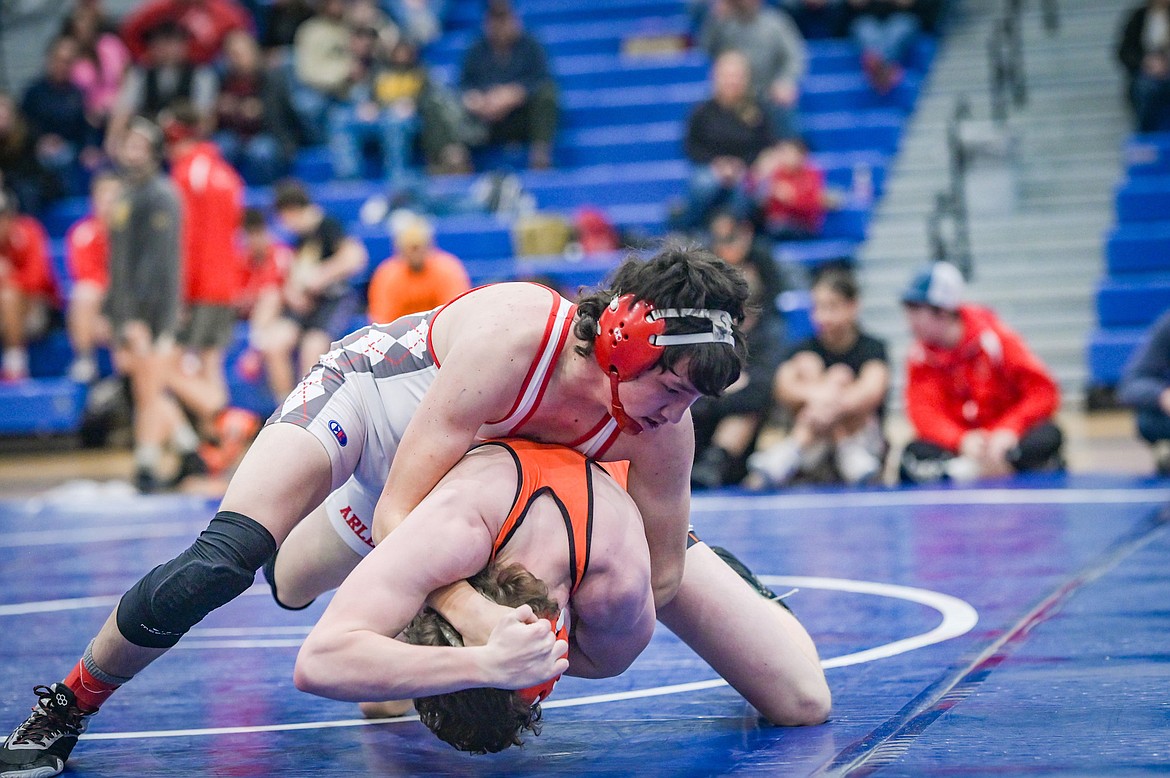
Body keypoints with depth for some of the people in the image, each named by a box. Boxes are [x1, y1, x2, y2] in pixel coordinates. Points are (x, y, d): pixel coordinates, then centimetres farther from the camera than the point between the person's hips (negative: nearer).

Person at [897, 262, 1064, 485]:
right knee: (914, 454, -30)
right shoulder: (919, 356, -2)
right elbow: (923, 412, -14)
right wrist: (962, 441, -33)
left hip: (1008, 437, -2)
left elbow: (1044, 392, -15)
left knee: (1048, 436, -34)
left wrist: (1008, 431, -30)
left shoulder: (994, 339, -11)